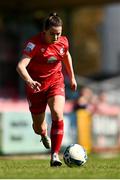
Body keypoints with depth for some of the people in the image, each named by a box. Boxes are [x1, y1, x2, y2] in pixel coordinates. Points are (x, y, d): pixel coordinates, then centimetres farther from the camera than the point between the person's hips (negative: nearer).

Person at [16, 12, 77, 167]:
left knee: (58, 114, -25)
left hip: (56, 82, 2)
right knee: (38, 128, 9)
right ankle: (44, 134, 50)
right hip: (36, 85, -2)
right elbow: (20, 65, -36)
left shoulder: (63, 41, -8)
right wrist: (29, 81, -54)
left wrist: (72, 77, 22)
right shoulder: (34, 43, -24)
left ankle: (54, 155, -21)